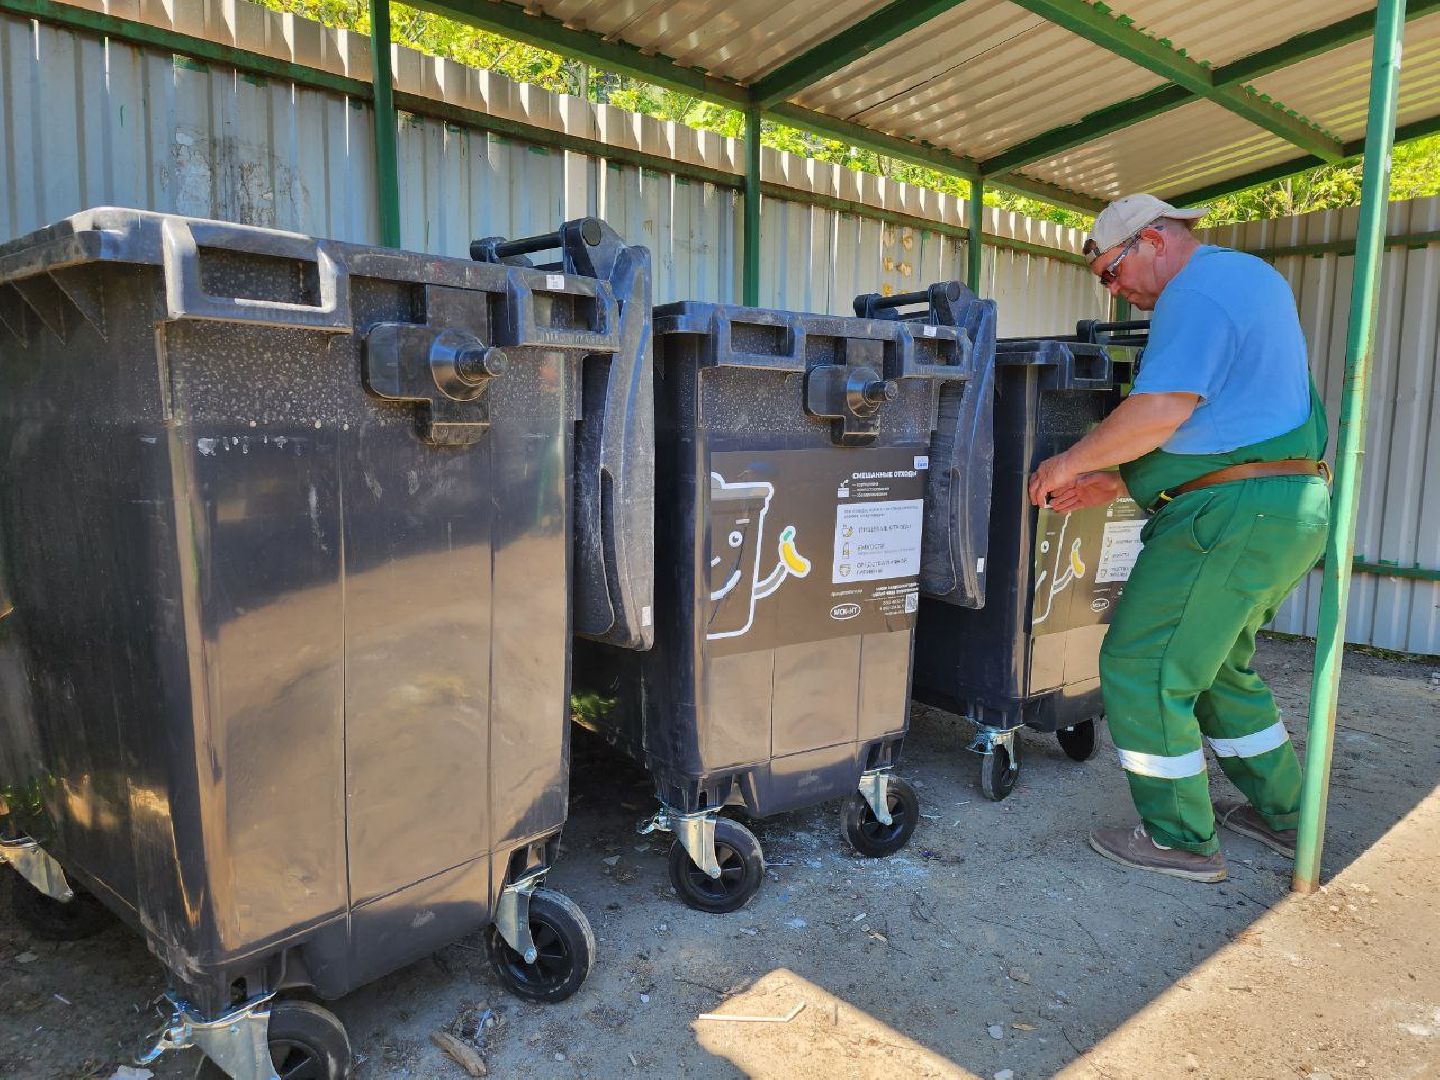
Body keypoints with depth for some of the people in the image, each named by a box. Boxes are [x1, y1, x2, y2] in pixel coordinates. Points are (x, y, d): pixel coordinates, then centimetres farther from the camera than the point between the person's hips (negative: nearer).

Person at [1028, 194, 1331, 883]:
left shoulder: (1197, 291, -12)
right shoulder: (1250, 276, 22)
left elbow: (1162, 409, -26)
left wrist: (1072, 462, -12)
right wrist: (1115, 484, 14)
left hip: (1234, 514, -11)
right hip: (1291, 508, 11)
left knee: (1141, 668, -3)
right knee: (1217, 667, 23)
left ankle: (1180, 841, 9)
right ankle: (1279, 814, 34)